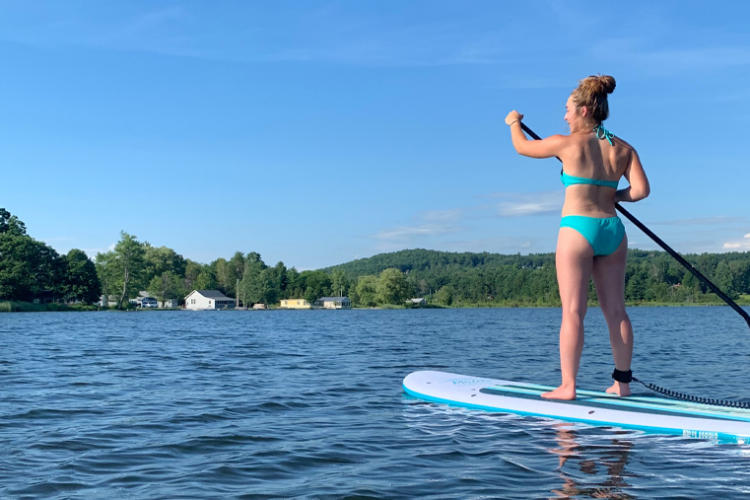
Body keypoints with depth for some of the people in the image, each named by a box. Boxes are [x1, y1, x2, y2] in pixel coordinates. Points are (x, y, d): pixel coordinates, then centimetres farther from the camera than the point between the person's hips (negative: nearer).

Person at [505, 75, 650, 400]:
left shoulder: (567, 143, -3)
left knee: (573, 312, -4)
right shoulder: (623, 149, 8)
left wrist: (514, 123, 32)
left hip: (577, 229, -5)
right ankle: (622, 382, 16)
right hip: (613, 230, 5)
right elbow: (641, 190, -1)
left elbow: (522, 147, 12)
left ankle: (568, 386, -2)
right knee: (616, 310, 10)